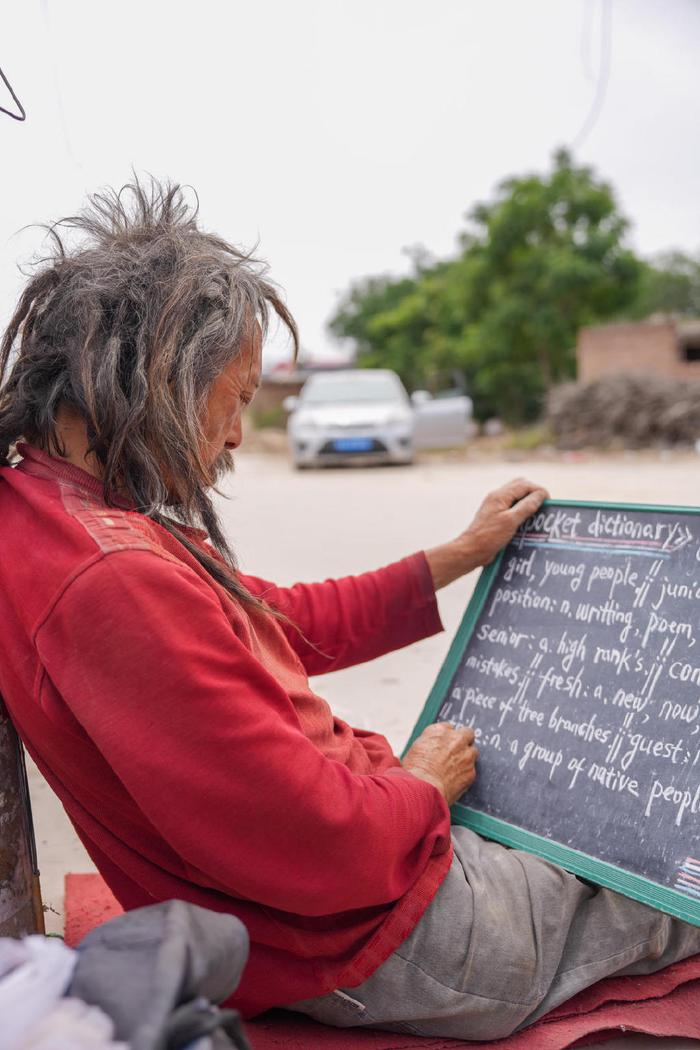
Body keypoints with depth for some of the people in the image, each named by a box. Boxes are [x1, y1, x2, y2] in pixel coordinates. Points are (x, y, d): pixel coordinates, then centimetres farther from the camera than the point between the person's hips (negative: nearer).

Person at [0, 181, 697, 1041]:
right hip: (375, 945, -9)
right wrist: (423, 786, -8)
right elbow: (324, 852, -30)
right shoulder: (117, 582, -33)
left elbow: (281, 620, 12)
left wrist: (459, 556, 15)